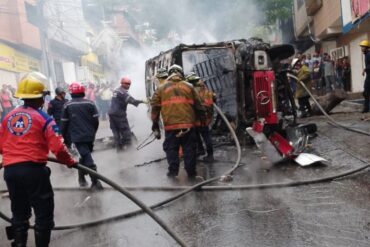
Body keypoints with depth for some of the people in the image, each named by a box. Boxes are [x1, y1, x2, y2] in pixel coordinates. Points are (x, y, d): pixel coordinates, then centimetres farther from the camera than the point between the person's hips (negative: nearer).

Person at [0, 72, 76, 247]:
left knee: (19, 213, 20)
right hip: (33, 169, -6)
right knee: (44, 213, 7)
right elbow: (57, 148, -14)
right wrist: (70, 162, 3)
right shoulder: (43, 118, -8)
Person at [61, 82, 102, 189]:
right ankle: (81, 178, 30)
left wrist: (63, 136, 14)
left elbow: (64, 123, 0)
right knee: (85, 156, 20)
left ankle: (95, 182, -10)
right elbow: (96, 120, 2)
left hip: (77, 136, -2)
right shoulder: (90, 103, 1)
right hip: (89, 136, 3)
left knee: (87, 158, -6)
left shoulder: (67, 105, -2)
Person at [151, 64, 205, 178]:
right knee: (189, 148, 9)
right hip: (188, 124, 1)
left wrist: (155, 122, 14)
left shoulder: (161, 88, 9)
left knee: (171, 148, 11)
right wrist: (202, 119, 22)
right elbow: (198, 105, 12)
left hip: (170, 125, 0)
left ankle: (173, 170, 11)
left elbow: (155, 106, 7)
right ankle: (191, 171, 13)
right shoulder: (189, 86, 12)